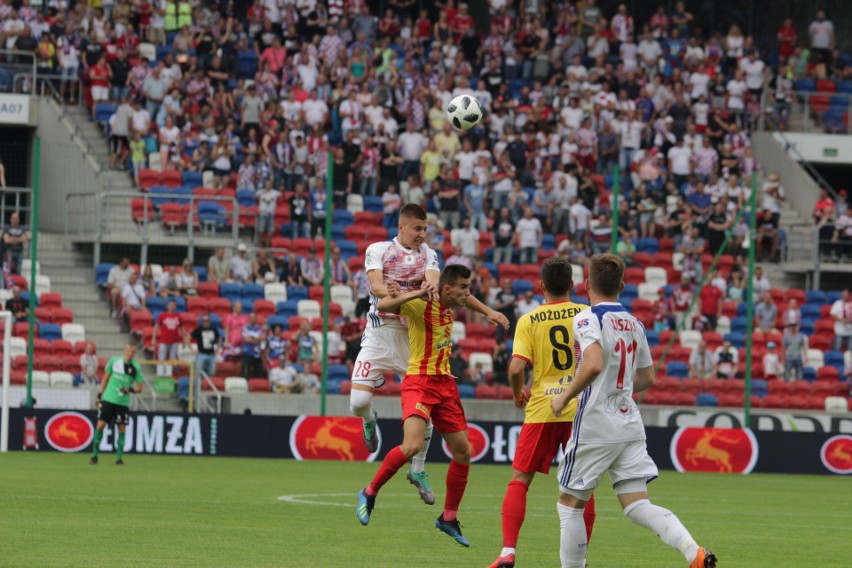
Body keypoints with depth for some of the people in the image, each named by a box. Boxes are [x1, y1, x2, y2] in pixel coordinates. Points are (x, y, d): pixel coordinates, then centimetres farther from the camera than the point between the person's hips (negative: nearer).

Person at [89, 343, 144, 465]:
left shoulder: (136, 368, -1)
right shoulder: (114, 361, 1)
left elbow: (139, 388, 3)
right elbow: (106, 378, 10)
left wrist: (130, 389, -17)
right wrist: (99, 395, 6)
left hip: (123, 403, 0)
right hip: (108, 399, 0)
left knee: (121, 429, 1)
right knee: (100, 425, -6)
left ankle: (119, 458, 9)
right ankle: (94, 455, 3)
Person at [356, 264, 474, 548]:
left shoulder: (448, 310, 12)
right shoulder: (421, 304, -12)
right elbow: (382, 305, -25)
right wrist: (415, 293, -30)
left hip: (445, 384, 8)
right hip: (419, 382, -8)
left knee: (463, 452, 6)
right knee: (412, 445, -25)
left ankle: (449, 518, 21)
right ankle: (369, 493, -2)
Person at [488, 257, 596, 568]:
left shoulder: (528, 320, 0)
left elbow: (516, 368, -9)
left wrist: (517, 394, 10)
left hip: (541, 408, -1)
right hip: (581, 409, 1)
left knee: (519, 480, 6)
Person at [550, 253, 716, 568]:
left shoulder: (588, 319, -10)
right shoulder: (634, 324, 12)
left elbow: (594, 365, -27)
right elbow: (647, 378, 20)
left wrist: (565, 397, -13)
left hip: (596, 425, -6)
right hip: (630, 424, 6)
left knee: (569, 504, 8)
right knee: (638, 506, 2)